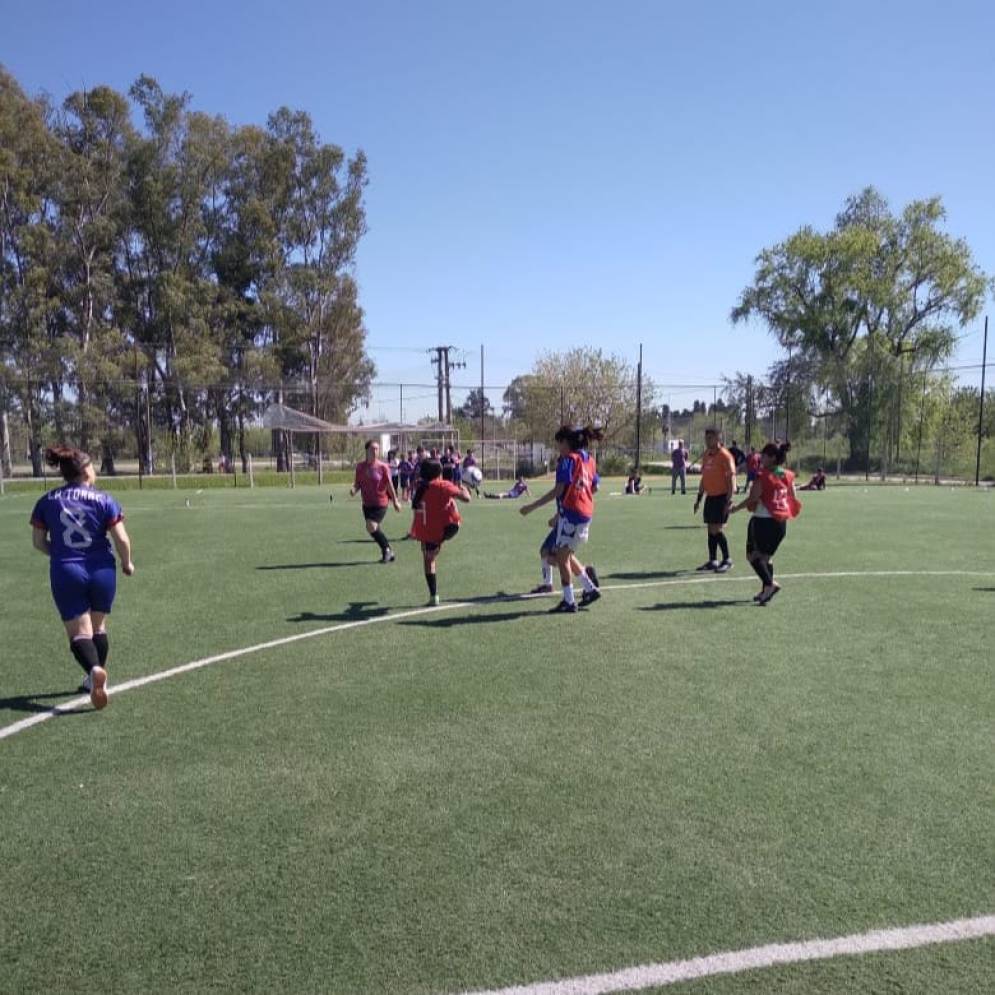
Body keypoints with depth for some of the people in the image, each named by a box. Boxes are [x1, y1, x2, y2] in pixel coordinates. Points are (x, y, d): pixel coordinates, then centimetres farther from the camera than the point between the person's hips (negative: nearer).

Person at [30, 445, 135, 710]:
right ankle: (97, 677, 28)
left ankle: (94, 670, -27)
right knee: (98, 626, 19)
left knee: (79, 632, 0)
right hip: (101, 571, 0)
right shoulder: (104, 500, -5)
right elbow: (121, 539, -8)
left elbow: (38, 542, 6)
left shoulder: (46, 502, 2)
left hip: (66, 574, 0)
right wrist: (127, 563, 9)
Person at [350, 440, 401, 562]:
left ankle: (386, 550, 1)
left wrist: (395, 501, -2)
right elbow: (358, 483, 11)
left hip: (381, 503, -5)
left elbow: (389, 485, -3)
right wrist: (354, 489, -11)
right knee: (375, 529, 9)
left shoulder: (383, 467, -8)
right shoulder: (360, 466, 3)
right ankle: (388, 552, 26)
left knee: (371, 526, -19)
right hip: (367, 504, 5)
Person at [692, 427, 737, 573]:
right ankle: (712, 561, 17)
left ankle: (727, 560, 3)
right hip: (710, 496, 7)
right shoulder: (706, 455, 11)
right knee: (711, 530, 9)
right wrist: (698, 499, 18)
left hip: (722, 496, -7)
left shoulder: (725, 455, -11)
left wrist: (729, 500, -21)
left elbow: (731, 478, -15)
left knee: (716, 530, -10)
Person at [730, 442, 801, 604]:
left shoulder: (763, 476, -13)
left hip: (763, 520, -7)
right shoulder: (788, 476, 6)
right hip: (781, 522, 7)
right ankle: (766, 591, 16)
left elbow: (751, 500, -16)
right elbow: (793, 499, 10)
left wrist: (734, 508, -4)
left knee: (753, 555, 4)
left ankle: (769, 583, -15)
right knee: (766, 557, 18)